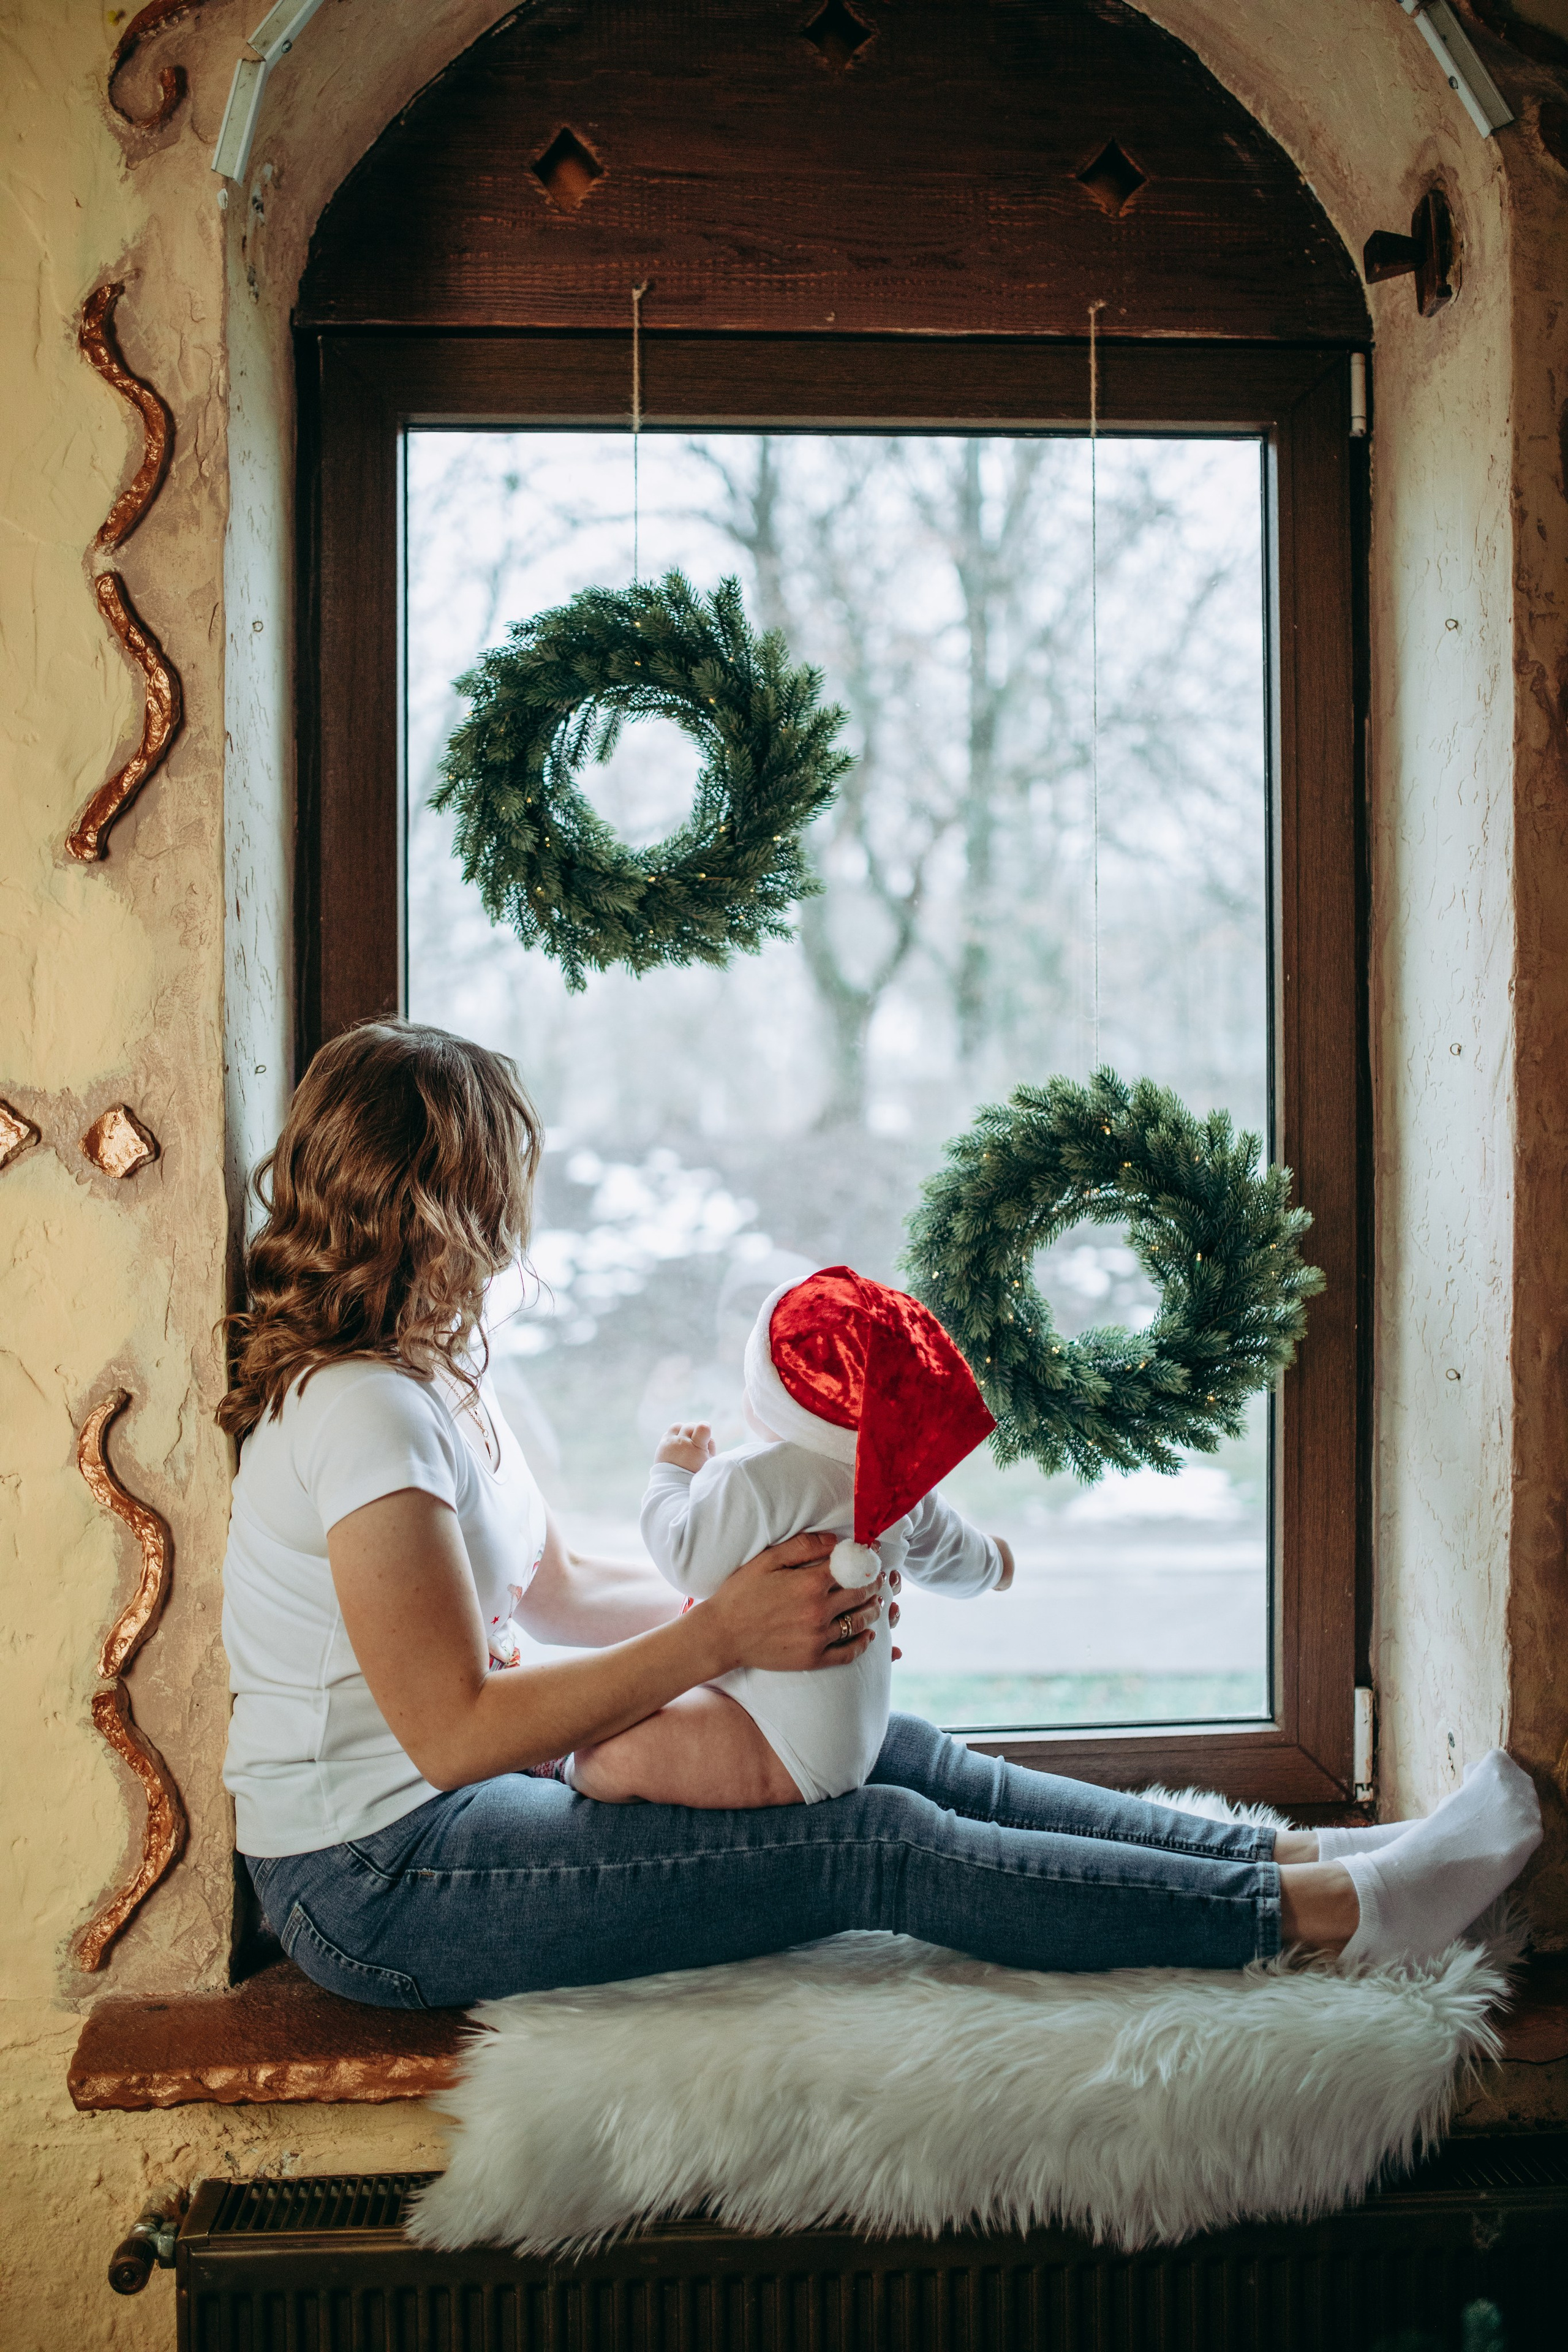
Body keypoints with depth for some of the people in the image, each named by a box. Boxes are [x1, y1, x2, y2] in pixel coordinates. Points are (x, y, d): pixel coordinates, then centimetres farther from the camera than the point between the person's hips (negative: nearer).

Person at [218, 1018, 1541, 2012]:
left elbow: (552, 1585, 15)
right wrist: (722, 1637, -26)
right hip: (379, 1890, -9)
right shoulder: (364, 1411, -22)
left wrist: (765, 1609, 1)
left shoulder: (430, 1373, 10)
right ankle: (1336, 1915, -12)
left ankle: (1296, 1859, 3)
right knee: (876, 1846, -16)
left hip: (438, 1819, 9)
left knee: (903, 1760, 1)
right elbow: (453, 1732, -26)